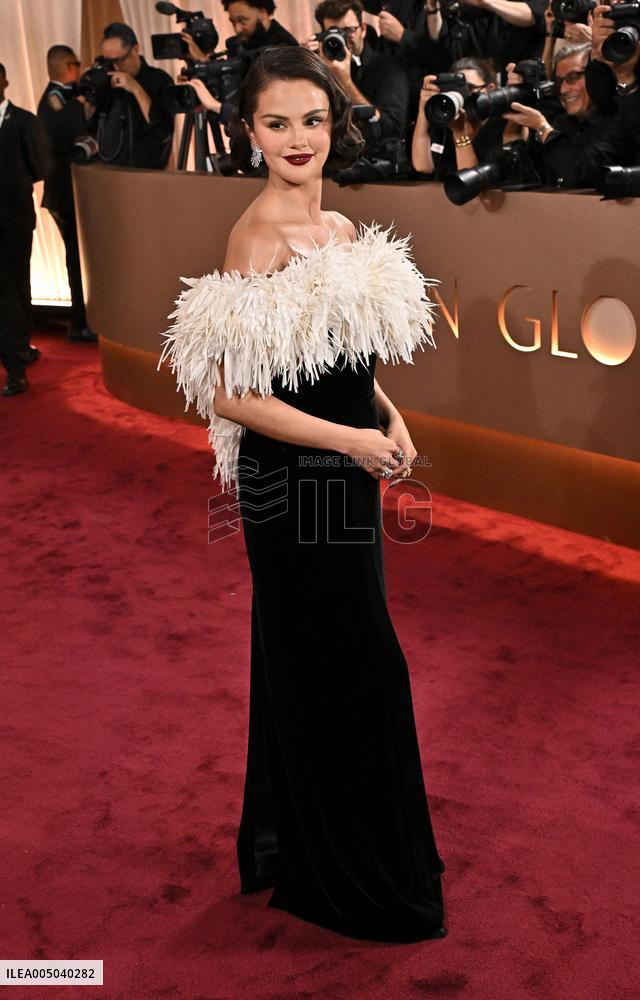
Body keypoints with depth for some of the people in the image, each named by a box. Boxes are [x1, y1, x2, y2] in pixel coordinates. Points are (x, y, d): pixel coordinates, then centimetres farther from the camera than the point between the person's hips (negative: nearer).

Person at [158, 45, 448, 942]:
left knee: (308, 662, 19)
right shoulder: (260, 235, -18)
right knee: (351, 665, 3)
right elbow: (228, 392, -23)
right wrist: (353, 439, -20)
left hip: (342, 472, 9)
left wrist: (389, 417, 1)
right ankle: (351, 877, 25)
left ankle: (293, 845, 40)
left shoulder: (341, 230, 8)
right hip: (292, 482, -9)